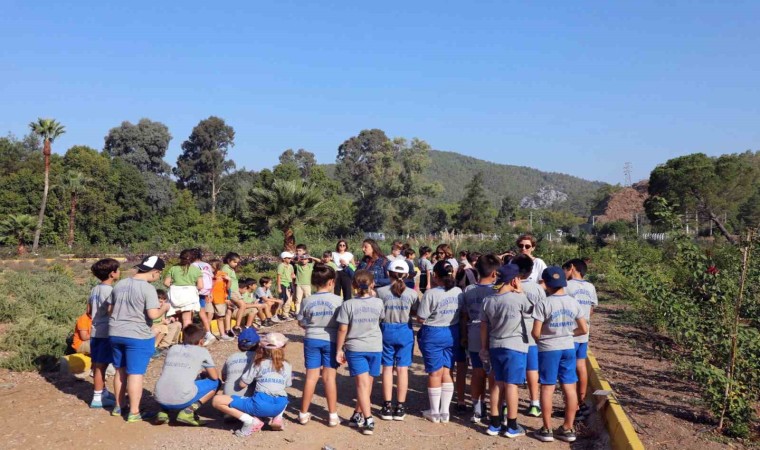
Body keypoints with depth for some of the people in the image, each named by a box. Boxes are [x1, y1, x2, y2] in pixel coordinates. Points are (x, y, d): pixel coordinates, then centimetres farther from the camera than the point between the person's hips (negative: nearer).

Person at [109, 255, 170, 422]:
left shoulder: (119, 285, 7)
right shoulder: (148, 288, -16)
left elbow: (110, 309, 14)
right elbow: (153, 314, -22)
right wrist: (164, 308, -3)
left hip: (116, 333, 7)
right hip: (138, 336, -7)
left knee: (121, 371, 19)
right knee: (135, 373, 0)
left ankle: (118, 406, 30)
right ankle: (134, 412, 5)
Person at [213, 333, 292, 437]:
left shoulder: (259, 364, 9)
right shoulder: (287, 366, 16)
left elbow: (242, 384, 8)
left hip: (261, 404, -5)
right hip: (280, 407, 5)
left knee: (217, 400, 1)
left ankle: (249, 420, -12)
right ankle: (277, 417, 13)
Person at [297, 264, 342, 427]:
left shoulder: (307, 301, -4)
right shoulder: (338, 300, -10)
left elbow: (301, 323, 5)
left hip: (312, 340, 2)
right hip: (331, 340, -2)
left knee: (311, 376, 9)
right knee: (329, 377, 3)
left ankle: (304, 414, 17)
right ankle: (332, 415, 9)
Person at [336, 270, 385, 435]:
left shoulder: (348, 304, -11)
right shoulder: (378, 303, -5)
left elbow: (342, 329, -9)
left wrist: (339, 349, 3)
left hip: (355, 348, -2)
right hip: (375, 347, 2)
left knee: (362, 384, -3)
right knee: (367, 383, 14)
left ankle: (368, 420, -10)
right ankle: (358, 415, 24)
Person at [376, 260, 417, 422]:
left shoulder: (381, 292, -8)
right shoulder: (412, 293, -7)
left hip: (387, 331, 0)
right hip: (405, 331, 0)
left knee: (387, 368, 9)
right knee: (402, 369, 6)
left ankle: (387, 407, 13)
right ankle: (400, 407, 11)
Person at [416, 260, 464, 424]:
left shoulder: (431, 294, -20)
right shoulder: (458, 292, -3)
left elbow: (421, 318, -16)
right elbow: (461, 314, 8)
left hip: (433, 334, -5)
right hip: (452, 334, 5)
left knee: (435, 374, 7)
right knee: (446, 373, 13)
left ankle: (434, 413, 18)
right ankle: (445, 412, 18)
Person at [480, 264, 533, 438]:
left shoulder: (488, 300, 1)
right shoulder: (518, 298, -15)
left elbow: (484, 326, 7)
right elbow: (532, 308, 3)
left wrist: (484, 347, 16)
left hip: (495, 346, 5)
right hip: (515, 346, -5)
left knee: (498, 383, 13)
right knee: (511, 385, 1)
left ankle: (495, 424, 18)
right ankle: (512, 426, 9)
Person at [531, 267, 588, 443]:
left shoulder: (543, 304, -15)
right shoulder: (574, 303, 0)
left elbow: (536, 332, -15)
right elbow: (584, 329, 4)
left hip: (548, 349, -4)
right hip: (568, 347, 4)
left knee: (547, 388, 5)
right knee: (569, 387, 10)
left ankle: (547, 429, 11)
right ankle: (568, 428, 18)